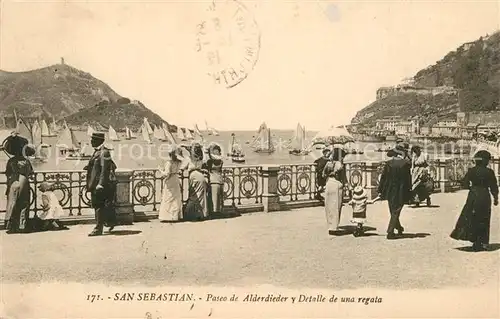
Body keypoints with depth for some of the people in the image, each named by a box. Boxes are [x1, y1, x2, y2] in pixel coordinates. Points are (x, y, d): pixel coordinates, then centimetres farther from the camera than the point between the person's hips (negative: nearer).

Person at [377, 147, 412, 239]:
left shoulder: (388, 163, -4)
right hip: (400, 192, -3)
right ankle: (390, 232, 1)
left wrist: (380, 190, 4)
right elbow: (408, 178, -7)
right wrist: (409, 189, 4)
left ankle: (399, 228, 38)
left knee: (393, 212, 20)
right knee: (395, 212, 4)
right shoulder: (405, 164, -10)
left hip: (389, 191, 3)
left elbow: (383, 177, -1)